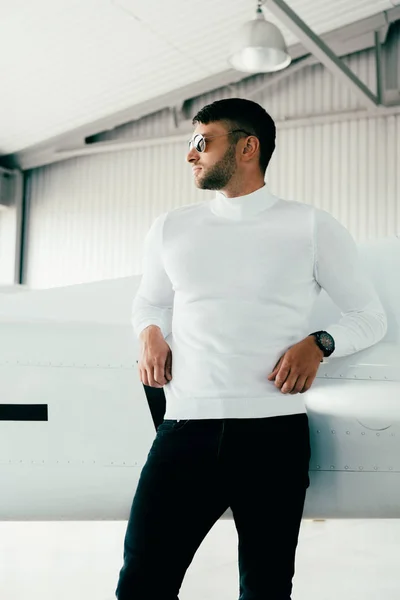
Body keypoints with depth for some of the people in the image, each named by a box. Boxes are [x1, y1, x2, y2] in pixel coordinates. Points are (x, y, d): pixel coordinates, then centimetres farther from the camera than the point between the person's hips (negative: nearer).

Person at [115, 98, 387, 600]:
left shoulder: (312, 227, 5)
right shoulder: (171, 228, 13)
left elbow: (370, 316, 11)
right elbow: (148, 302, 28)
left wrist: (318, 344, -7)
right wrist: (150, 333, 5)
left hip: (275, 433, -1)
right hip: (185, 429, 2)